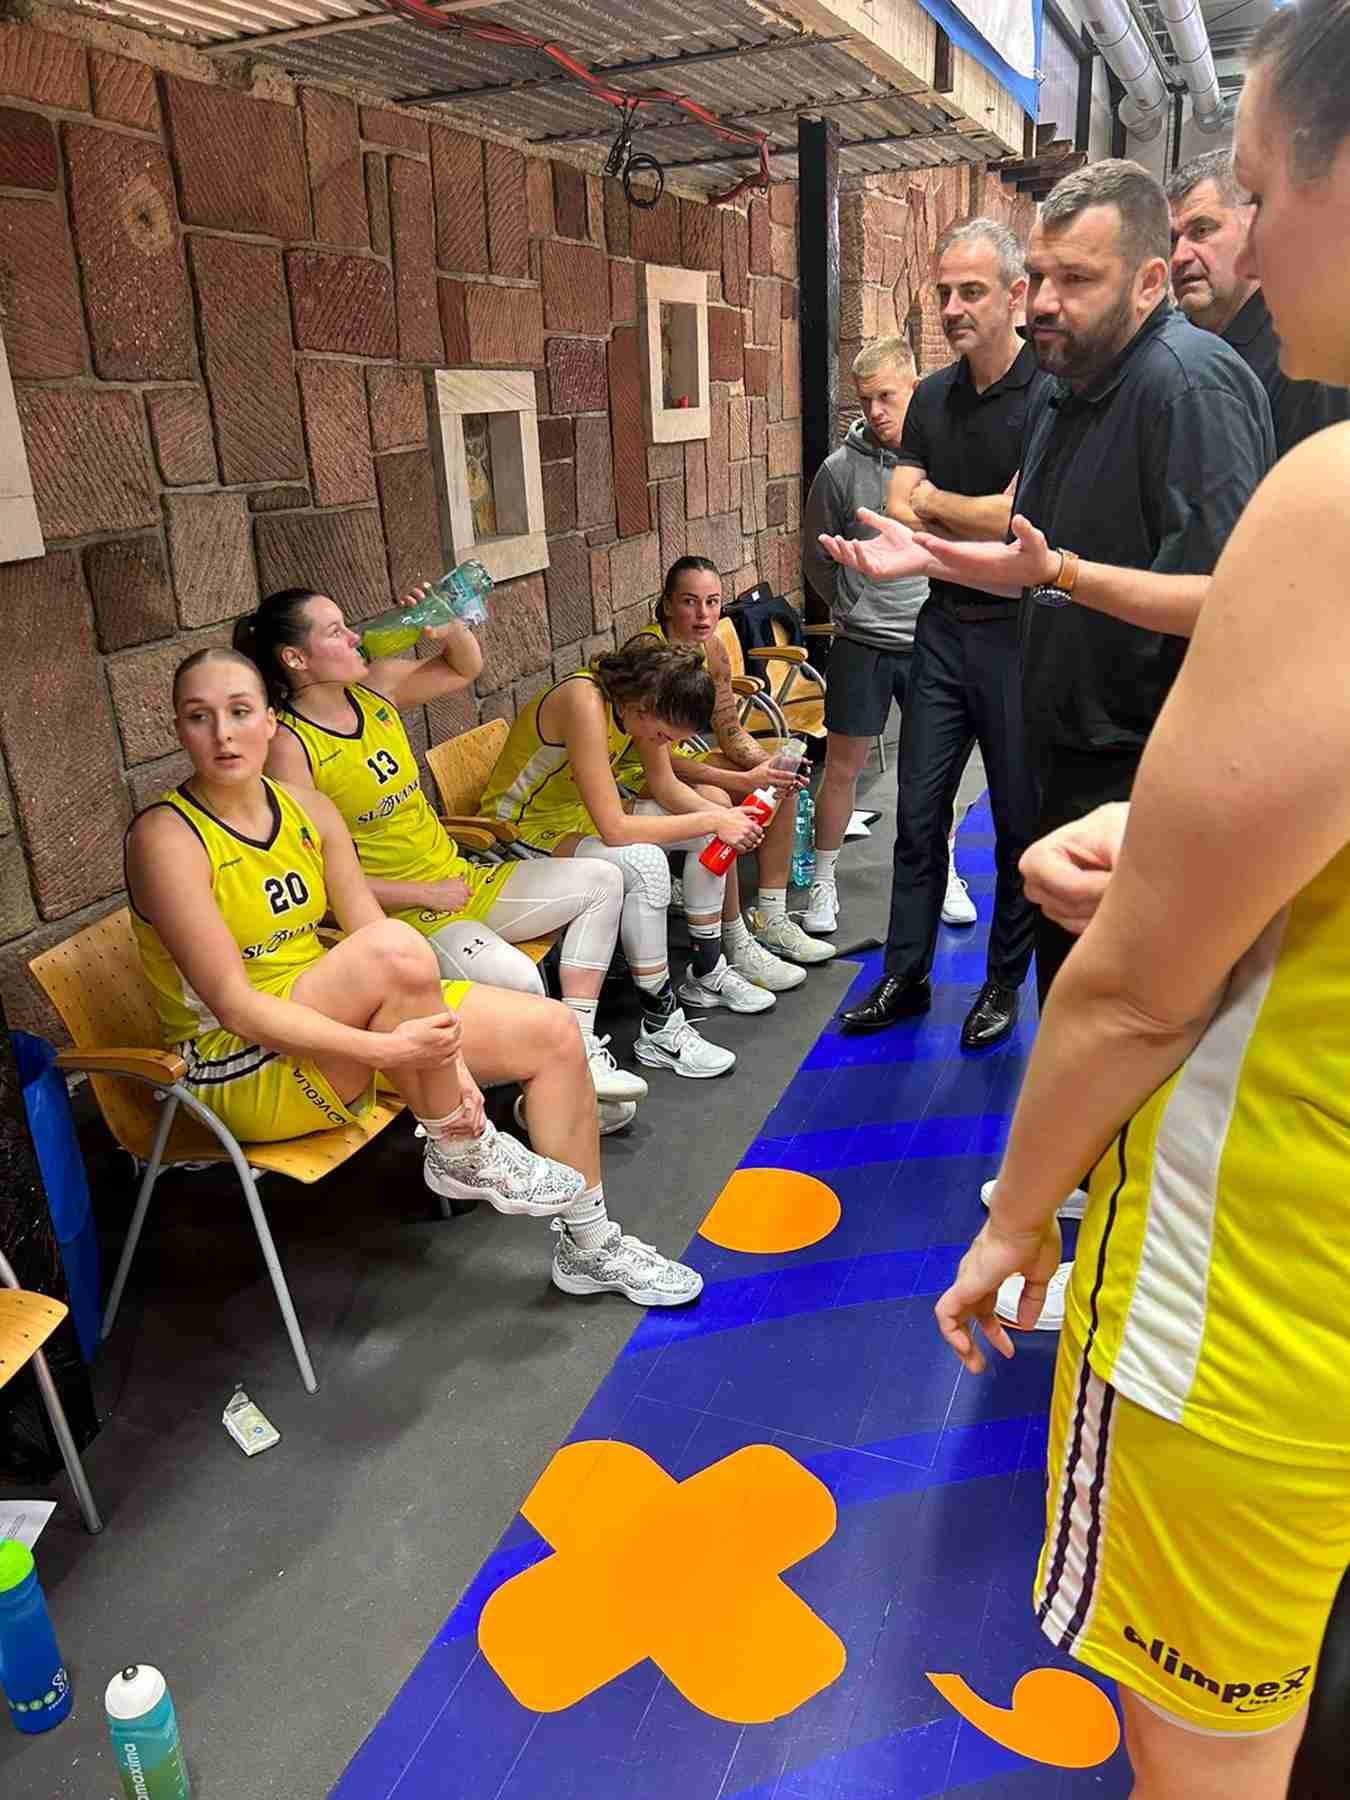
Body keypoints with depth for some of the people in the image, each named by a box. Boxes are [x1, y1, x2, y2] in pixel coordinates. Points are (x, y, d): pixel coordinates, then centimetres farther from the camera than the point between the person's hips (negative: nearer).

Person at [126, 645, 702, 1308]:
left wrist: (446, 1062, -18)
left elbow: (366, 929, -5)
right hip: (241, 1072, -7)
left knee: (553, 1031, -4)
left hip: (342, 1035, 7)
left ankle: (588, 1248, 11)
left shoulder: (309, 809, 3)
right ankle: (462, 1153, -14)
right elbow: (235, 1006, -23)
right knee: (396, 948, -35)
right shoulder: (168, 838, -17)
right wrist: (386, 1049, -33)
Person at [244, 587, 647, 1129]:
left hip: (458, 881, 9)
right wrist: (423, 894, -15)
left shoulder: (375, 687, 3)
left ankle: (579, 1047, 2)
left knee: (601, 882, 6)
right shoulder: (289, 744, -16)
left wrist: (451, 628, -4)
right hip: (397, 915, -9)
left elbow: (465, 668, 21)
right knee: (514, 977, -33)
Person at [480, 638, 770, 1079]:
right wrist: (711, 820, -29)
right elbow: (614, 829, -36)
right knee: (645, 863, -33)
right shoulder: (585, 703, -33)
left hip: (580, 811, 9)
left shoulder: (636, 693, -8)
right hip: (527, 828, -9)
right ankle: (659, 1031, -21)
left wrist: (723, 815, -14)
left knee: (709, 818, 5)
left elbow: (665, 786, 4)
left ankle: (707, 975, 16)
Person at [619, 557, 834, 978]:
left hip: (675, 760, 9)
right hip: (632, 774, -9)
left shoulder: (711, 648, -1)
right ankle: (736, 945, -22)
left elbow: (729, 729, 4)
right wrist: (743, 781, -34)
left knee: (781, 782, -1)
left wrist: (768, 764, -18)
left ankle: (771, 919, 4)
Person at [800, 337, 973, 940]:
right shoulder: (841, 469, -6)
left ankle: (943, 875, 31)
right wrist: (855, 610, 8)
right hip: (861, 646, -1)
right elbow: (816, 557, 6)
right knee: (842, 766, 5)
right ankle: (823, 882, 20)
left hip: (933, 642, 1)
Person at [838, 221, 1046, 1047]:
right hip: (943, 627, 6)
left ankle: (1005, 981, 24)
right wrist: (986, 524, -13)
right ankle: (906, 977, 22)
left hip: (1017, 631, -5)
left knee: (1020, 821, 8)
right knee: (919, 815, 9)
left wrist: (933, 501, -6)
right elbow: (898, 517, 3)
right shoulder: (932, 398, 9)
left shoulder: (1050, 395, -10)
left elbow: (1020, 520, -19)